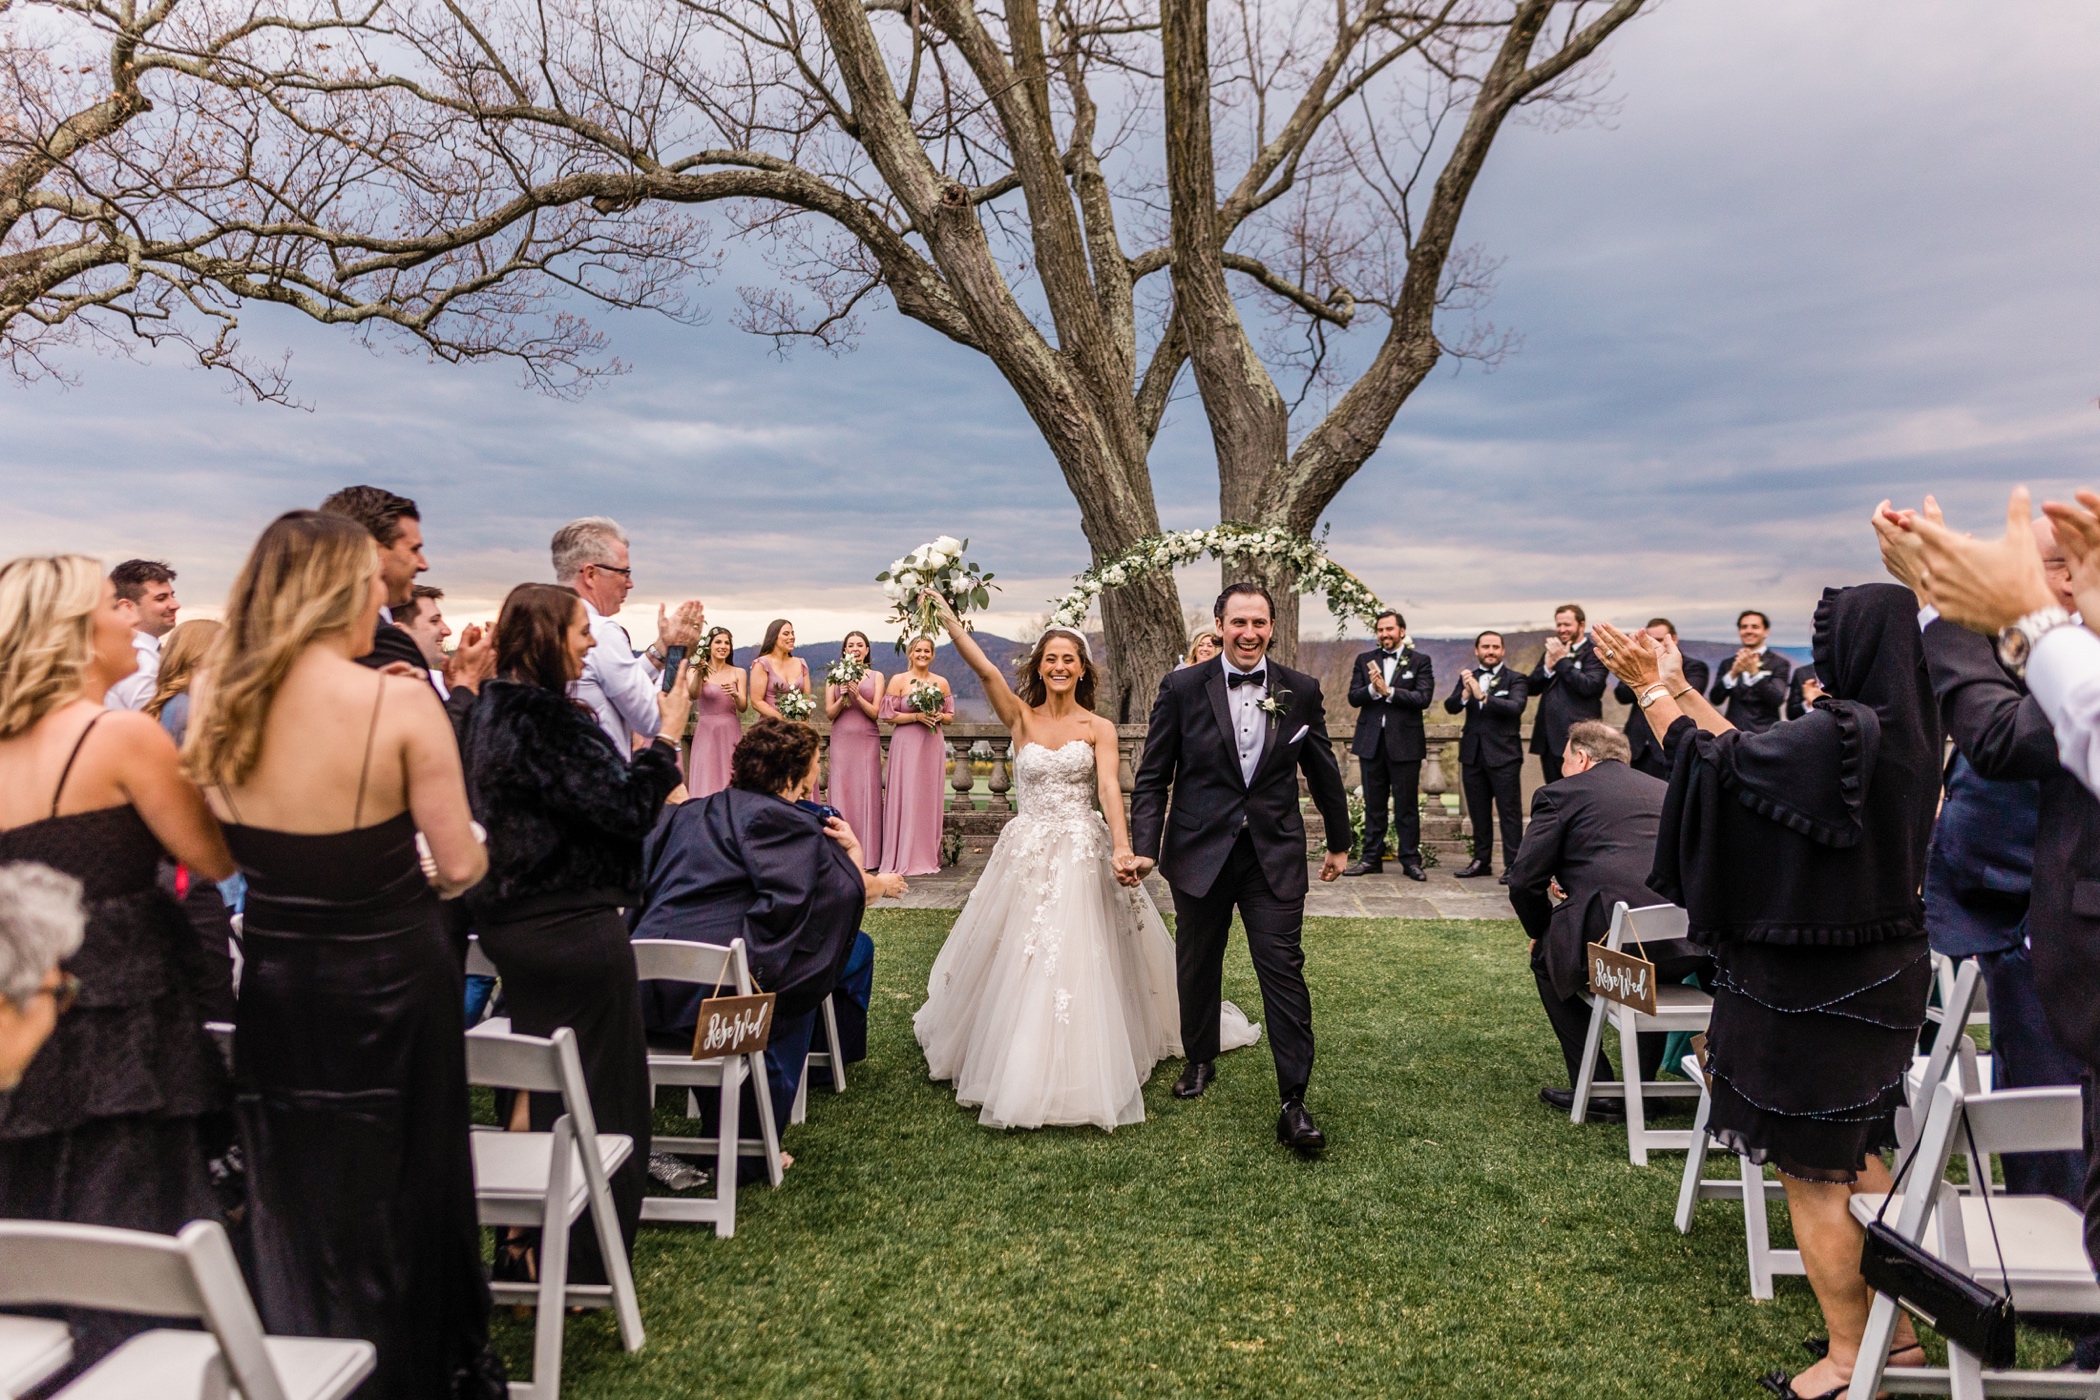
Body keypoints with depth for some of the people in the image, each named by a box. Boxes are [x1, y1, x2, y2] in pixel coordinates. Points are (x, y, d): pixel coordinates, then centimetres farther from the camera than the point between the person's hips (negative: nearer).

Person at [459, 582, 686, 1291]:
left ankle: (526, 1245, 35)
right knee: (599, 1089, 3)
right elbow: (625, 810, -24)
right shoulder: (544, 719, -22)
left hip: (514, 923, 11)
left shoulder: (492, 709, 9)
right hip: (574, 929, -10)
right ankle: (579, 1263, 14)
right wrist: (667, 737, -15)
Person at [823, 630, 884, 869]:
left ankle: (868, 854, 1)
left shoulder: (876, 676, 7)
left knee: (867, 792, -3)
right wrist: (843, 697, -12)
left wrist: (857, 696, -15)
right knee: (842, 791, -2)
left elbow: (875, 712, 0)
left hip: (867, 741, -1)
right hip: (842, 740, 1)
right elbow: (829, 714, 5)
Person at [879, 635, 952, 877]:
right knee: (905, 797, -5)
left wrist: (939, 717, -6)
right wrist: (916, 716, -13)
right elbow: (888, 715, -3)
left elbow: (950, 715, 15)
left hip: (933, 745, 3)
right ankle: (903, 858, 1)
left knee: (930, 797, 4)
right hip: (905, 745, -3)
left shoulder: (941, 682, 9)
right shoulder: (898, 680, 0)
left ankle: (928, 856, 12)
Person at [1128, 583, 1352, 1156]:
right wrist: (1143, 846, -11)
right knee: (1197, 968, 15)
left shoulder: (1301, 691, 1)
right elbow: (1152, 776, -1)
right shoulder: (1182, 688, -3)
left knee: (1284, 972, -6)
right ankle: (1200, 1062, 39)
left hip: (1275, 856, 0)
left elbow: (1323, 773, 12)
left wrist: (1339, 842, 20)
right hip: (1200, 853, 1)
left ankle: (1294, 1105, 1)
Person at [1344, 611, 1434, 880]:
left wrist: (1388, 691, -16)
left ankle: (1410, 859, 8)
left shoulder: (1420, 661, 2)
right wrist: (1372, 689, -17)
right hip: (1371, 740, 3)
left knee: (1407, 804, 1)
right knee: (1373, 804, 9)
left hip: (1405, 742, -3)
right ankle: (1372, 858, 15)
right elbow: (1353, 697, 2)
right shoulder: (1365, 660, 11)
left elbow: (1424, 697, -11)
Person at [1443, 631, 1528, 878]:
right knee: (1479, 811, 12)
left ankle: (1513, 864, -1)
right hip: (1473, 754, 4)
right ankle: (1482, 860, 21)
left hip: (1503, 755, -4)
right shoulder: (1467, 678, 11)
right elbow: (1450, 707, -4)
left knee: (1509, 811, -4)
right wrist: (1464, 694, -25)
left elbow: (1516, 707, -19)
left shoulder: (1514, 679, -1)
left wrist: (1483, 697, -30)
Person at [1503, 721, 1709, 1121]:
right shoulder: (1665, 790, 25)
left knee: (1547, 956, 25)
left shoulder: (1560, 793, 8)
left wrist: (1539, 933, 21)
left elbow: (1524, 880, 2)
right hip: (1689, 951, 6)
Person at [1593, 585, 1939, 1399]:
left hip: (1813, 986, -9)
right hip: (1880, 971, 9)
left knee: (1812, 1175, 6)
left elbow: (1718, 761, -15)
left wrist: (1650, 689, -2)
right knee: (1856, 1157, 22)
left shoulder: (1838, 736, -25)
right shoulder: (1905, 733, 3)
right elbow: (1756, 753, 9)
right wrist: (1679, 690, 14)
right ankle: (1896, 1331, 33)